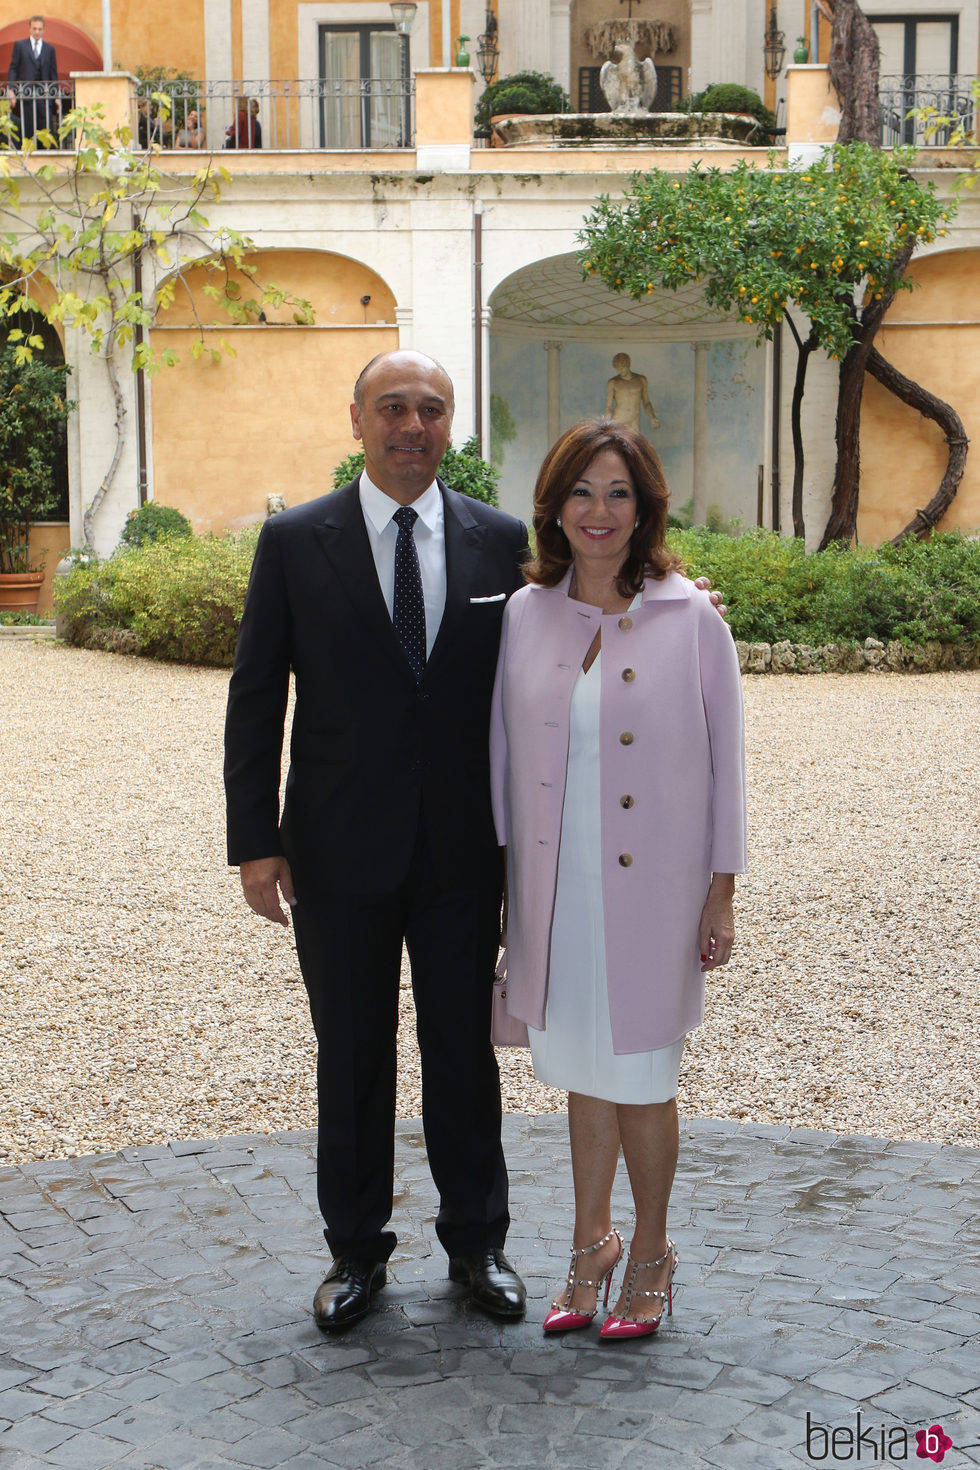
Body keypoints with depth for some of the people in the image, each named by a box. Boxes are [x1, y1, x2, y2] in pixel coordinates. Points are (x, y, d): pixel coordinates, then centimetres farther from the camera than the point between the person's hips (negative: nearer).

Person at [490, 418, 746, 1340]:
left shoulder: (691, 621, -7)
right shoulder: (525, 616, 2)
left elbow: (723, 764, -3)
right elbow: (504, 753, 8)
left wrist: (721, 894, -4)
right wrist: (499, 879, 7)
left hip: (651, 887, -3)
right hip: (556, 889, 3)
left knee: (641, 1077, 7)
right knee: (582, 1070, 15)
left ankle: (650, 1253, 29)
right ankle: (591, 1242, 34)